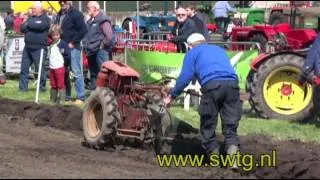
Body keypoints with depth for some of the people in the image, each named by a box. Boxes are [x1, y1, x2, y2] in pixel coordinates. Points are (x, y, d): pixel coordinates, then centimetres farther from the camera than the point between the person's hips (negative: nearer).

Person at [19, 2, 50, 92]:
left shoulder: (45, 19, -1)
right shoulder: (30, 18, 18)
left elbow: (38, 26, -19)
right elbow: (22, 28, 7)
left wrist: (28, 24, -3)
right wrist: (31, 26, -11)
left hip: (39, 48, -6)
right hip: (28, 47, 6)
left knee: (40, 69, -3)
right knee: (24, 68, 6)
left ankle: (42, 87, 7)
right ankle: (23, 87, 11)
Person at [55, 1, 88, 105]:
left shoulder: (76, 14, -8)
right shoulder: (59, 15, 15)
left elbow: (83, 30, -14)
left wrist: (73, 43, -13)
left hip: (73, 47, -8)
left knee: (77, 73, -6)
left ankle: (80, 98, -4)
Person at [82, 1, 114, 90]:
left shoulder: (103, 20, -11)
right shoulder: (90, 21, 16)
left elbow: (109, 36, -21)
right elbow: (87, 35, 26)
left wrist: (102, 45, -13)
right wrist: (86, 46, 13)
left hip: (100, 52, -9)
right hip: (91, 53, 9)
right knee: (93, 74, 15)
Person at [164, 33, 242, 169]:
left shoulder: (192, 53, 21)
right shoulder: (219, 49, 36)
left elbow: (185, 78, 10)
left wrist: (172, 96, 21)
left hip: (212, 85, -4)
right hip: (232, 83, 4)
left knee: (208, 125, 10)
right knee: (230, 125, 6)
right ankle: (233, 156, -12)